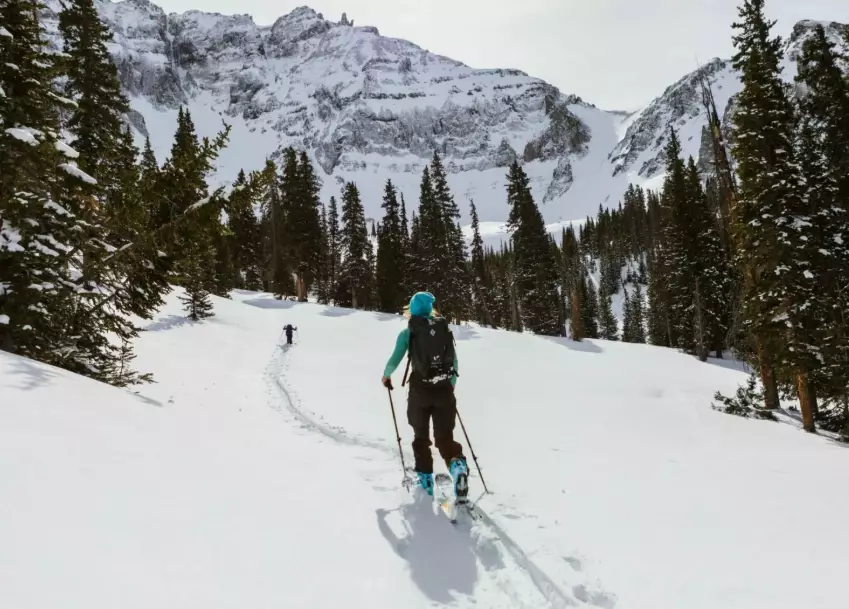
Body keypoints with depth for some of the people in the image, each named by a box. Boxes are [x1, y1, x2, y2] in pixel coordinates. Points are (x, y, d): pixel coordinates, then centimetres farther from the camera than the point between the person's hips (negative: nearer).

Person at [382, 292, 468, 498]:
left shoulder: (408, 332, -1)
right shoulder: (445, 329, 8)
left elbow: (395, 359, -3)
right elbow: (454, 362, 11)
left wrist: (386, 376, 17)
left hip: (420, 389, -2)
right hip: (444, 388, 2)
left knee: (421, 436, 18)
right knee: (444, 435, 7)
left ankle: (425, 478, 19)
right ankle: (457, 463, -21)